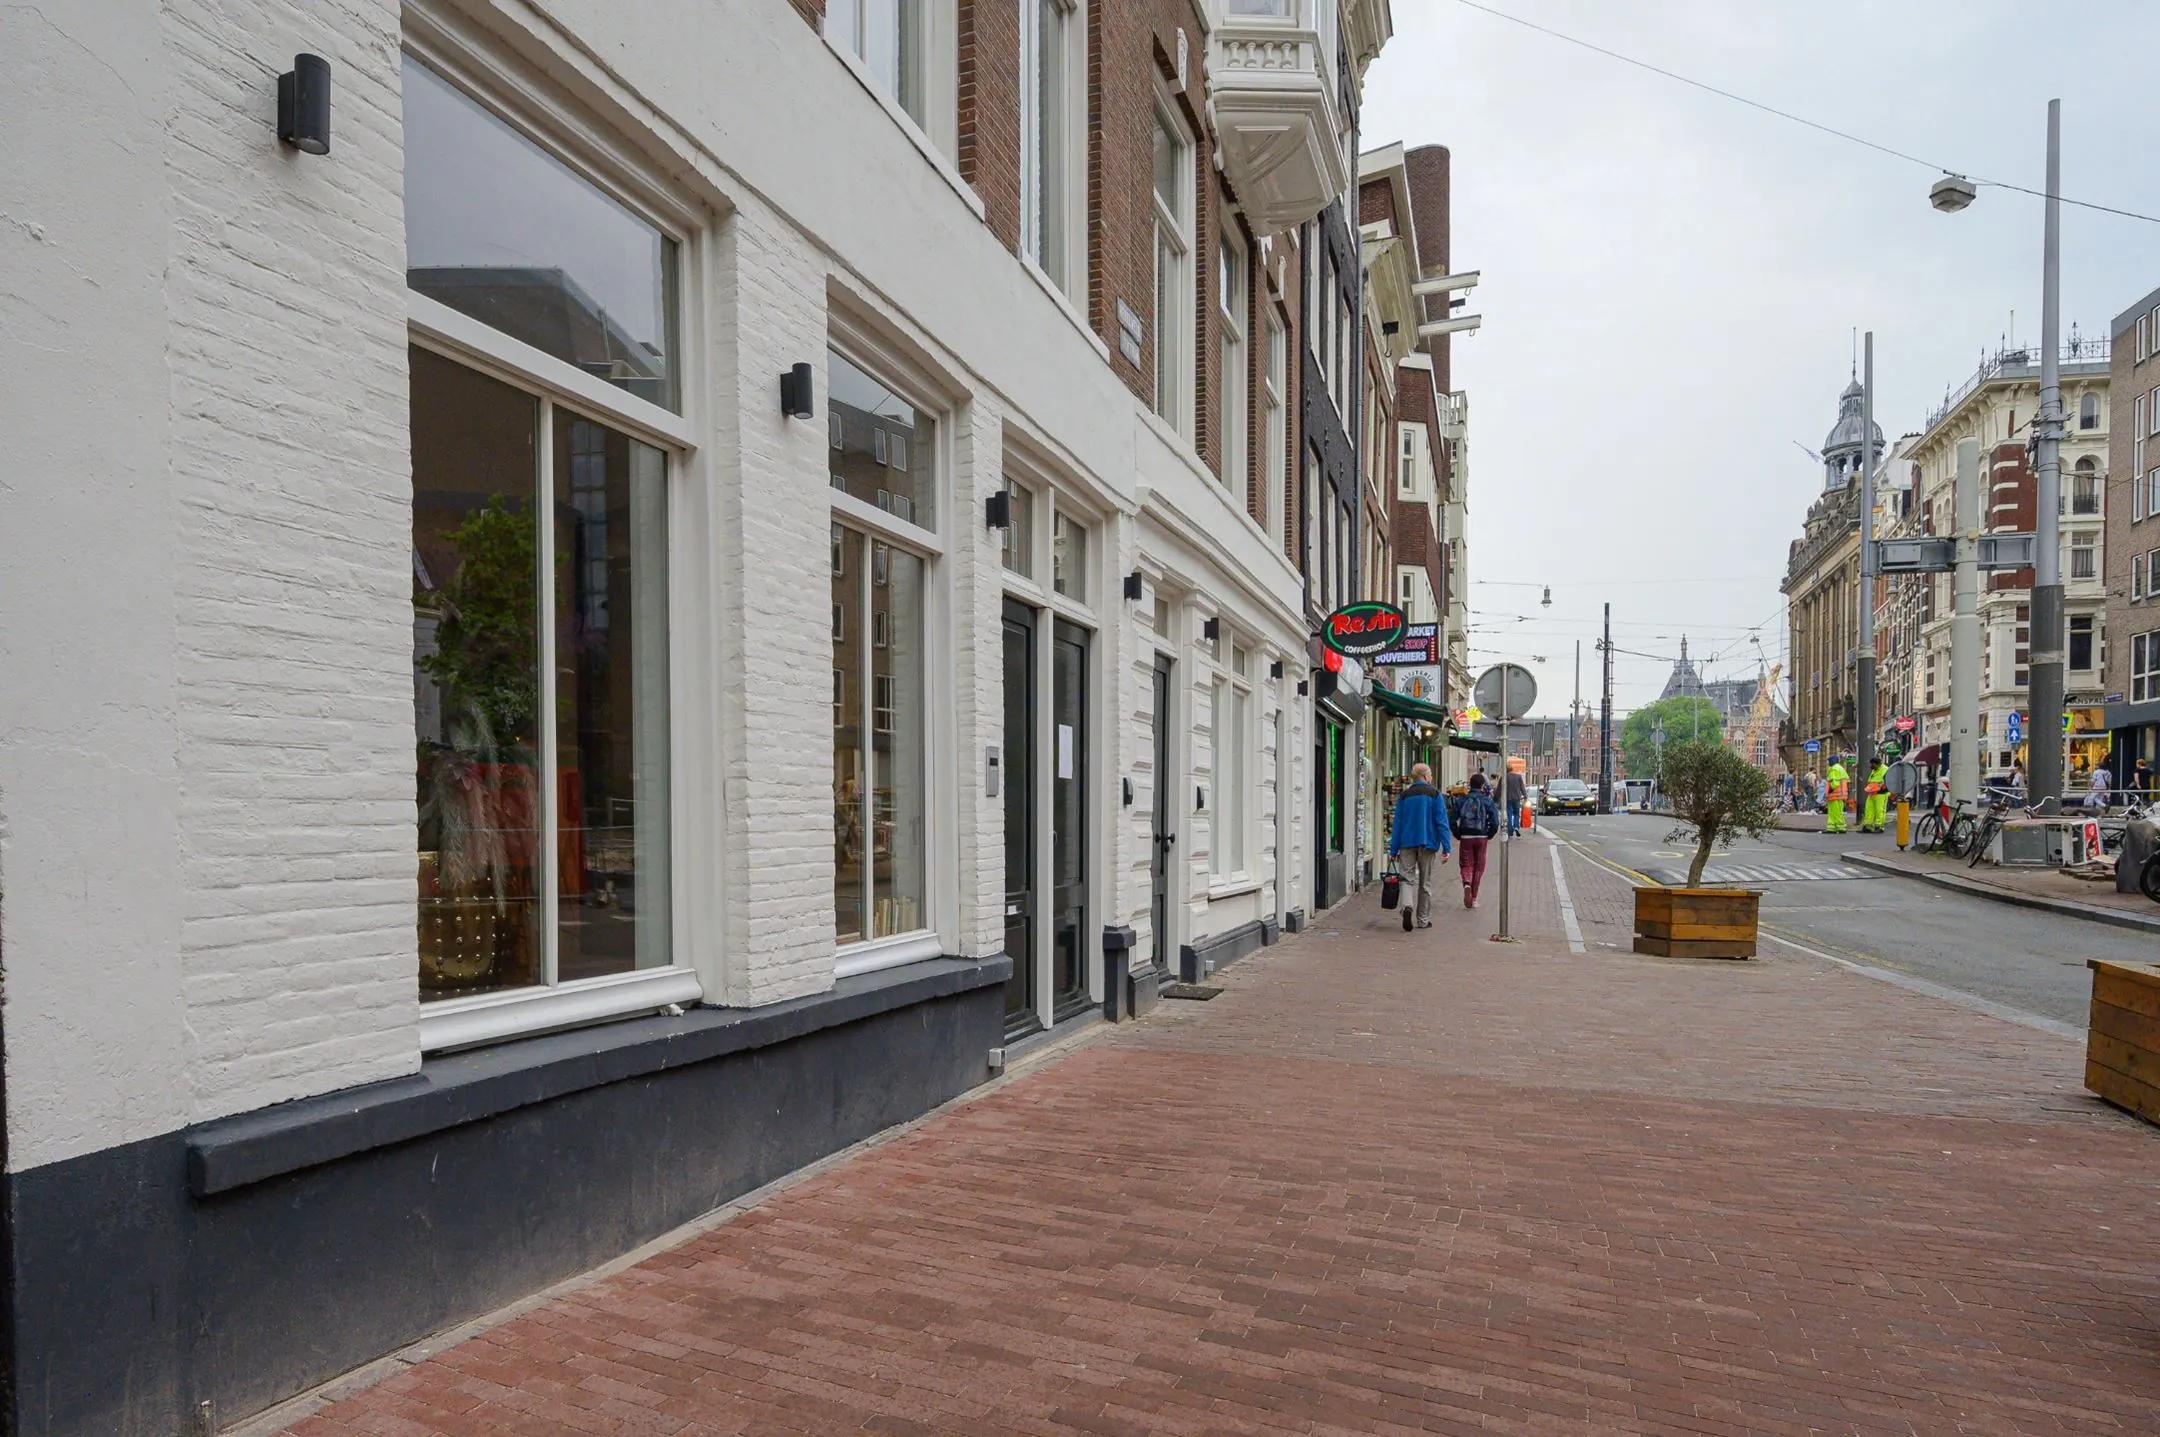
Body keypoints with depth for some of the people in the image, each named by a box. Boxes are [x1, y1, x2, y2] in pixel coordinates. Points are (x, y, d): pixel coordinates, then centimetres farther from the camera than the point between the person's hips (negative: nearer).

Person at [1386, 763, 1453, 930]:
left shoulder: (1404, 795, 5)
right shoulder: (1434, 794, -2)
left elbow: (1397, 824, 4)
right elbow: (1442, 823, -7)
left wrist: (1393, 850, 7)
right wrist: (1446, 848, -7)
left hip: (1407, 843, 1)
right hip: (1427, 843, -1)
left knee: (1407, 877, 4)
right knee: (1425, 882, 9)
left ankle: (1407, 905, -24)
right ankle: (1423, 920, 15)